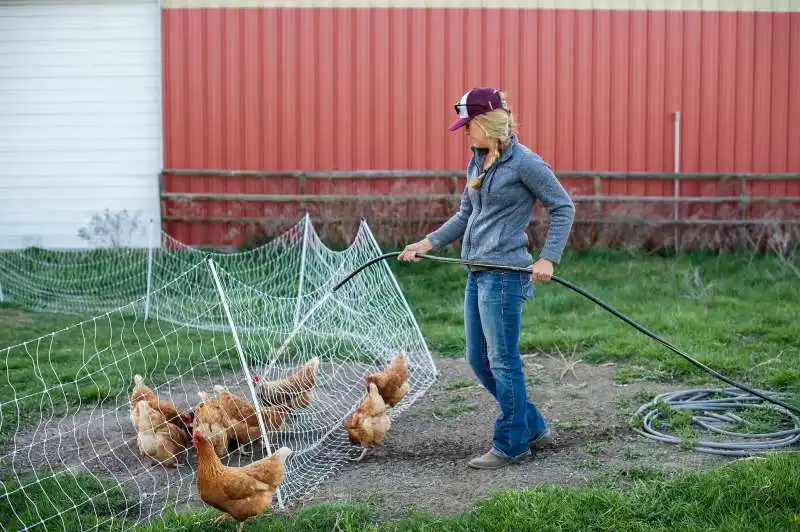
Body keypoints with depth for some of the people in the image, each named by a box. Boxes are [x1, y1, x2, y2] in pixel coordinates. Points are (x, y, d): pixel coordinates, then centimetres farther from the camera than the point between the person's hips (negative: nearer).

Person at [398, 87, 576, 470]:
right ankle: (534, 428, 26)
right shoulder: (476, 163, 14)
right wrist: (428, 243, 16)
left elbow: (563, 207, -8)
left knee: (502, 361, -1)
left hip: (504, 273, -9)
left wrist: (548, 258, -15)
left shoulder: (523, 161, -11)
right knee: (479, 360, 13)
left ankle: (511, 444, 12)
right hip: (477, 273, 9)